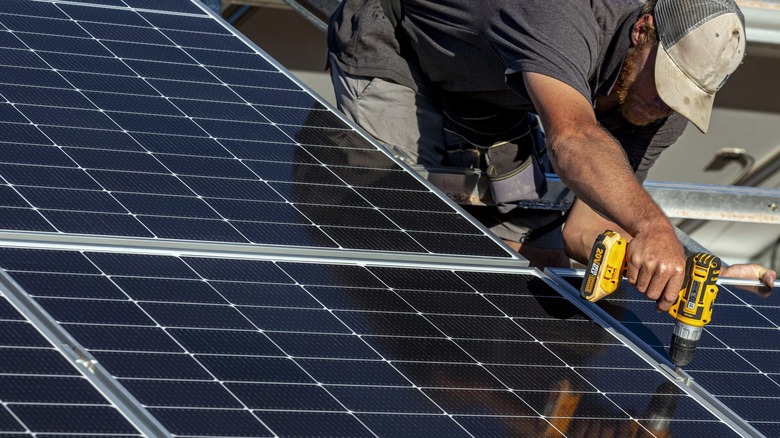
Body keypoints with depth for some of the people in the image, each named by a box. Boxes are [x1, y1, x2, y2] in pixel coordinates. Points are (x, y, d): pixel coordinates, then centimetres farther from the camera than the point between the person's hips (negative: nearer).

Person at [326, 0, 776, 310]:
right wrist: (653, 224, -77)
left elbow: (582, 229, -20)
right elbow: (572, 138, -61)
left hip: (489, 99, 7)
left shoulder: (664, 112, -20)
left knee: (543, 254, 1)